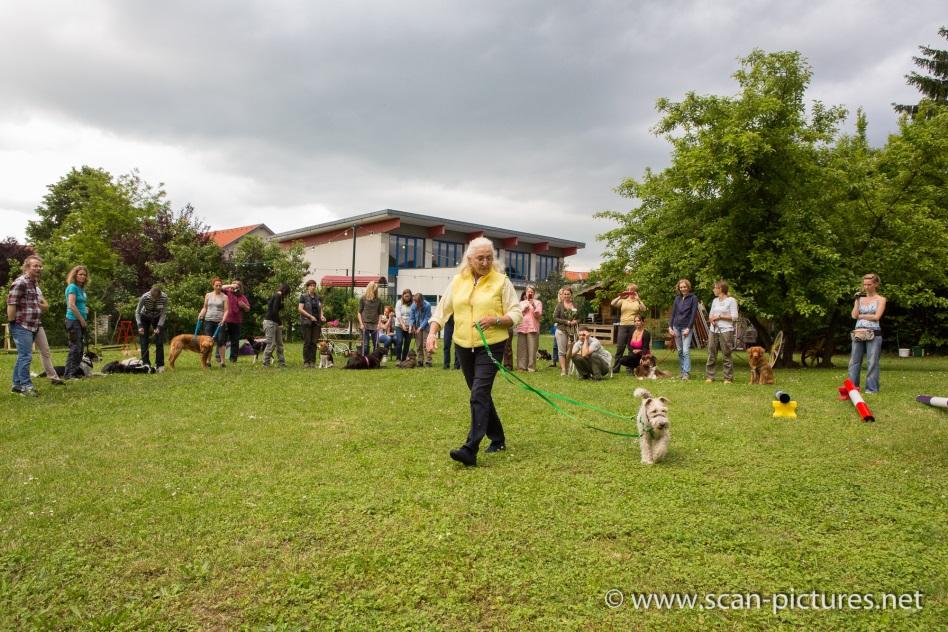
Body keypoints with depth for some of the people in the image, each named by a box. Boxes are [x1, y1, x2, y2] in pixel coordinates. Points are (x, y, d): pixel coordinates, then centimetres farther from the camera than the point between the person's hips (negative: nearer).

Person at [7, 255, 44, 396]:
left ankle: (17, 385, 24)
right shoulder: (20, 282, -12)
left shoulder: (33, 283, 16)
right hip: (22, 327, -10)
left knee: (22, 357, 15)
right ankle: (26, 386, -1)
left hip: (31, 327, 10)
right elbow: (11, 304, -17)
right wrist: (12, 323, -16)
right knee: (25, 357, -7)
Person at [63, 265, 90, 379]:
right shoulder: (72, 287, -10)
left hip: (81, 321, 9)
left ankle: (77, 370, 18)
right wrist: (82, 319, -13)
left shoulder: (81, 288, 15)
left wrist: (85, 309, 7)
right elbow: (71, 305, -17)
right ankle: (69, 373, -5)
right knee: (75, 347, -9)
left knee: (81, 347, 11)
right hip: (74, 320, -9)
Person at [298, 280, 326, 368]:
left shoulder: (317, 297, 13)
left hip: (316, 322, 4)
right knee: (307, 342, -2)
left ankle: (312, 362, 9)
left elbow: (320, 308, 19)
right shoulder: (303, 296, 0)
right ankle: (306, 362, 4)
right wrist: (310, 316, -14)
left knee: (314, 342, 3)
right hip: (306, 322, -4)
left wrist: (321, 315, -2)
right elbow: (300, 309, -7)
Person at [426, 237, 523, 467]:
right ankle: (498, 440, 32)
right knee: (481, 395, 15)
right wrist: (432, 333, -5)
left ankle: (471, 450, -19)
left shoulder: (501, 281, -5)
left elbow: (516, 315, -4)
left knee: (479, 394, -16)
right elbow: (442, 309, 9)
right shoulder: (458, 280, 5)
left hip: (491, 346, -5)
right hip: (463, 346, 5)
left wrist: (495, 320, -22)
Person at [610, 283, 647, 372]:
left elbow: (644, 309, -9)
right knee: (620, 347, 0)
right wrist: (620, 297, -12)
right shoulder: (623, 300, 12)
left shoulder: (638, 301, 9)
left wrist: (638, 299, -15)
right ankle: (616, 367, 7)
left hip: (634, 326, -1)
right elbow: (612, 304, -2)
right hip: (622, 325, 1)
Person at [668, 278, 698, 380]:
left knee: (686, 351, -13)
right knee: (680, 351, 5)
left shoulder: (693, 298, -1)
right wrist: (670, 326, 3)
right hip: (676, 327, 5)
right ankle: (682, 371, 11)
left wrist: (688, 328, -12)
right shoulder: (677, 298, 12)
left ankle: (687, 372, -13)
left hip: (687, 327, -5)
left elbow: (693, 314, -6)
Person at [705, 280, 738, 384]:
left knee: (727, 355, -2)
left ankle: (728, 378, 4)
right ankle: (709, 376, 10)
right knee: (711, 354, 5)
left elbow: (734, 317, -10)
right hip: (713, 330, 6)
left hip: (726, 330, -6)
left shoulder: (731, 300, -4)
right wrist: (711, 319, -2)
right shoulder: (715, 301, 15)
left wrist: (719, 316, -12)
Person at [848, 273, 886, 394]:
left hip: (873, 334, -4)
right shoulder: (860, 298, 15)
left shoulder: (880, 299, 4)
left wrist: (860, 316, -1)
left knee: (872, 362, -4)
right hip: (858, 333, 4)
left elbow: (876, 317, -9)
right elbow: (854, 315, 2)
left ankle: (871, 388, 0)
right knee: (854, 361, 2)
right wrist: (857, 300, -2)